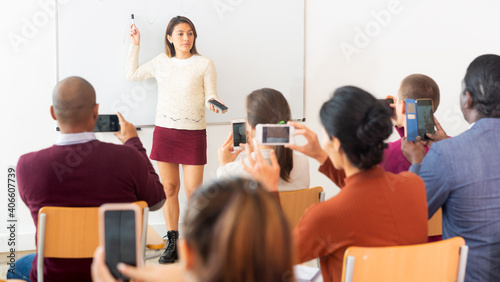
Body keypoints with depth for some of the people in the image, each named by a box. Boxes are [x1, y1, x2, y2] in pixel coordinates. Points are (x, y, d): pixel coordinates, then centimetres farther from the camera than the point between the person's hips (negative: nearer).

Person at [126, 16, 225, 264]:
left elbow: (210, 94, 0)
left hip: (193, 133, -3)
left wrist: (213, 103, -23)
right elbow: (131, 74, 20)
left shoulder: (204, 64, -1)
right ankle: (173, 243, 16)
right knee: (169, 187, 6)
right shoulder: (161, 62, 9)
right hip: (164, 131, 3)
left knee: (193, 190, -3)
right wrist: (135, 45, 15)